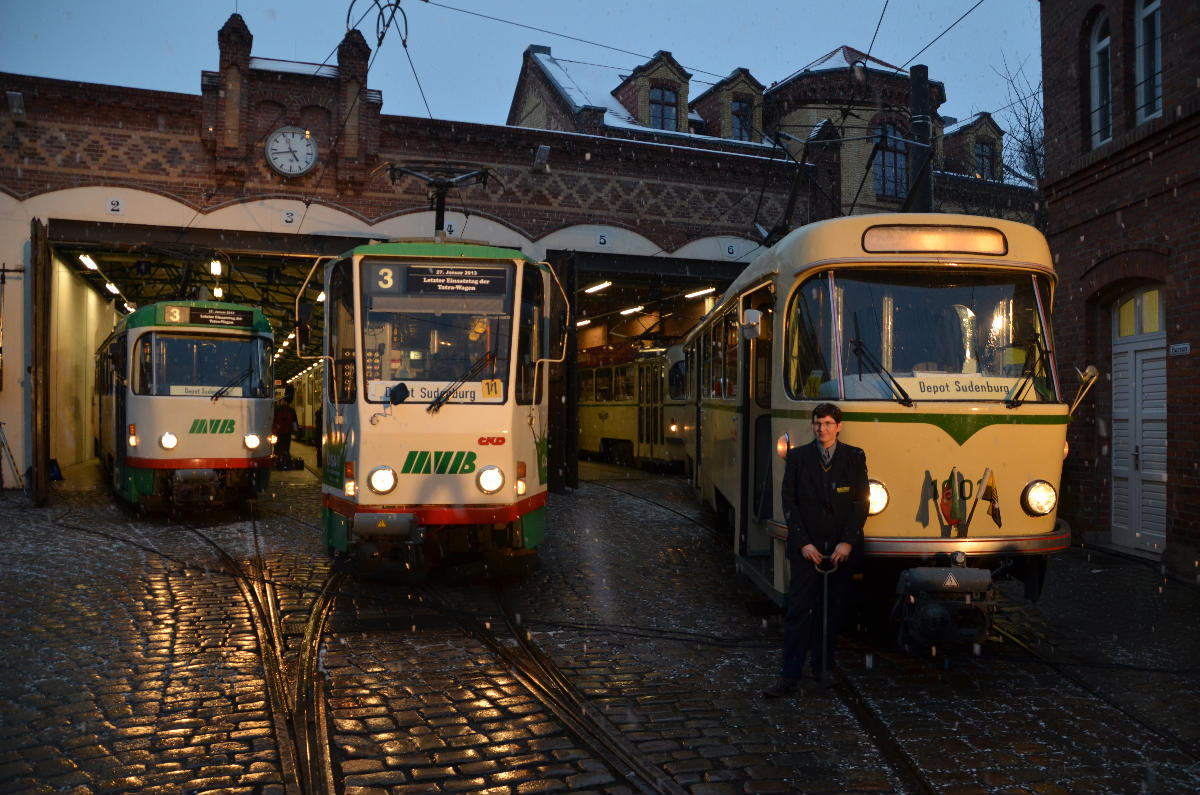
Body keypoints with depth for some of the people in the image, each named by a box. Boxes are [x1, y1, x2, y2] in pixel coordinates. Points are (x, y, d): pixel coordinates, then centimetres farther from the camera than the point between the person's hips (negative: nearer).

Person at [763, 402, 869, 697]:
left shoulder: (855, 457, 3)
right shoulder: (797, 457, 2)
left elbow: (861, 502, 0)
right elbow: (789, 503, 0)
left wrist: (847, 542, -9)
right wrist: (804, 543, -8)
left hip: (842, 548, 1)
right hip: (806, 548, -1)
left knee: (832, 610, 9)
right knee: (799, 609, -3)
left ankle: (823, 667, 24)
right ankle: (790, 675, 1)